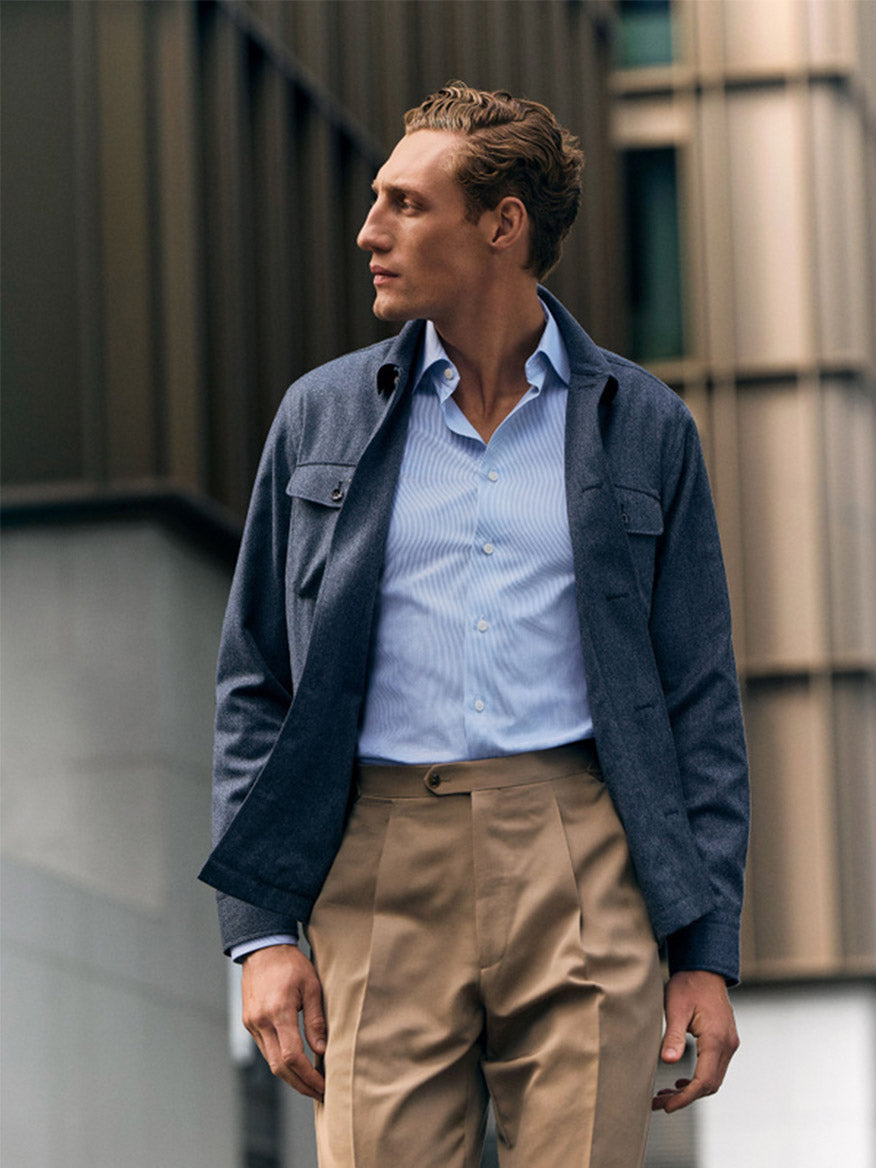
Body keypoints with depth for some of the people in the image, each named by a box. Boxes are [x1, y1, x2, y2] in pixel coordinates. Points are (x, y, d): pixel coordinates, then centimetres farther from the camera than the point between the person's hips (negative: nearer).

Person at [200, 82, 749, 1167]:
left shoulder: (641, 425, 9)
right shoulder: (321, 416, 12)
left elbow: (700, 703, 9)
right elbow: (255, 688, 12)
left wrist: (708, 952, 2)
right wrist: (260, 928, 2)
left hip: (585, 873, -1)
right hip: (383, 868, 1)